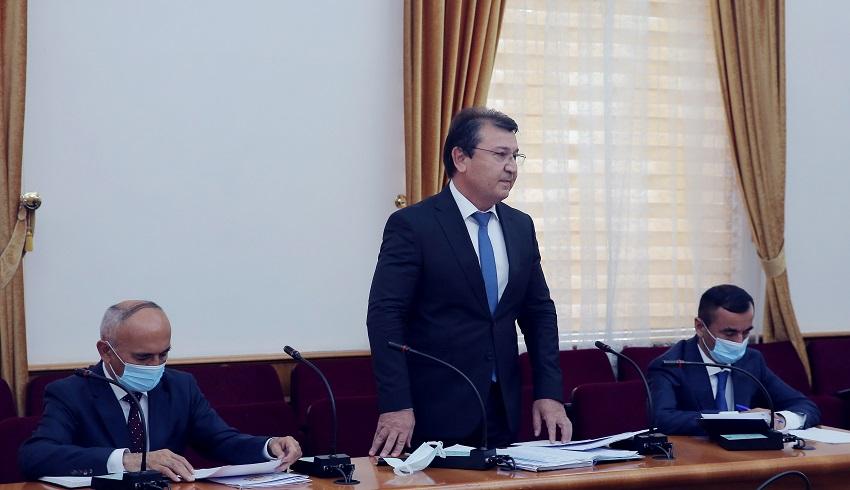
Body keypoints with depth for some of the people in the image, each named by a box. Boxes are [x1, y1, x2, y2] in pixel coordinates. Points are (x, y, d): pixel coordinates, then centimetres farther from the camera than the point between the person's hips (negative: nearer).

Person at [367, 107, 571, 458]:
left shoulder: (520, 227, 10)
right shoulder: (412, 225, -9)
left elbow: (539, 312, 14)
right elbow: (385, 316, -14)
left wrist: (549, 393, 3)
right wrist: (395, 406, -22)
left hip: (503, 414, 6)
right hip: (434, 415, -5)